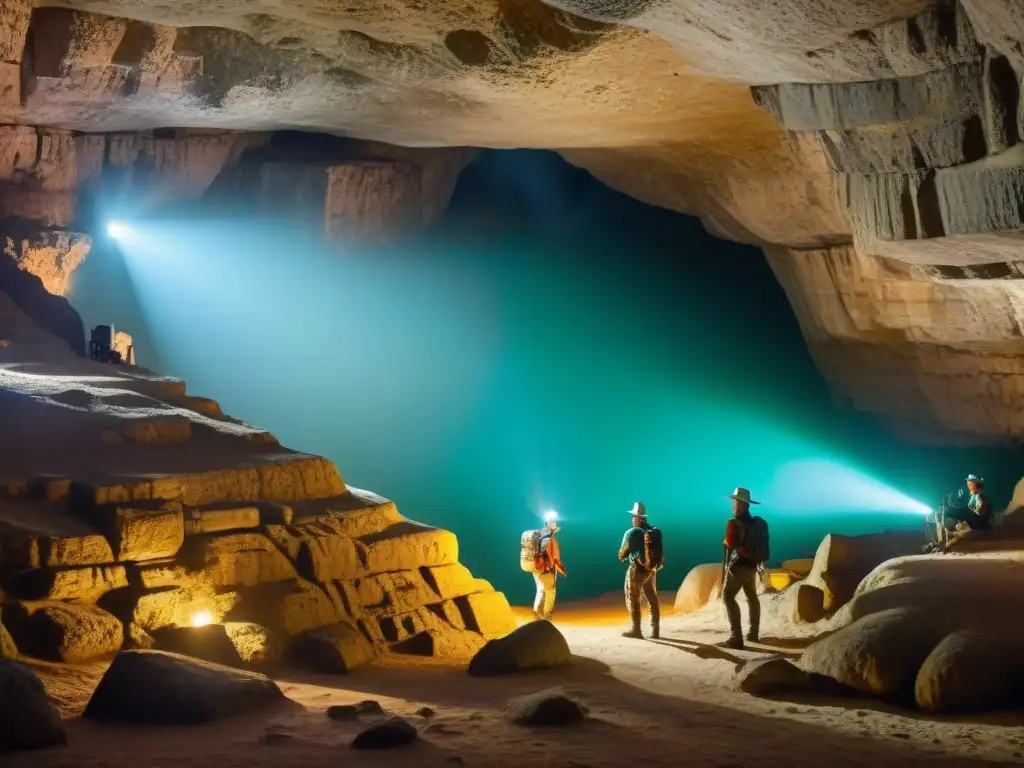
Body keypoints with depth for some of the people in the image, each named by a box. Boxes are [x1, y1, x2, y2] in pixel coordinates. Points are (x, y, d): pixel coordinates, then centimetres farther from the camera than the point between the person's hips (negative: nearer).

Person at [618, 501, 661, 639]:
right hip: (651, 569, 6)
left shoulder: (632, 532, -14)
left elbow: (623, 552, -5)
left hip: (637, 569, -6)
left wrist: (622, 558, 16)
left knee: (633, 599, 4)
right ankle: (655, 630, 12)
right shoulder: (653, 530, 3)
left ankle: (636, 629, 4)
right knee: (652, 599, 11)